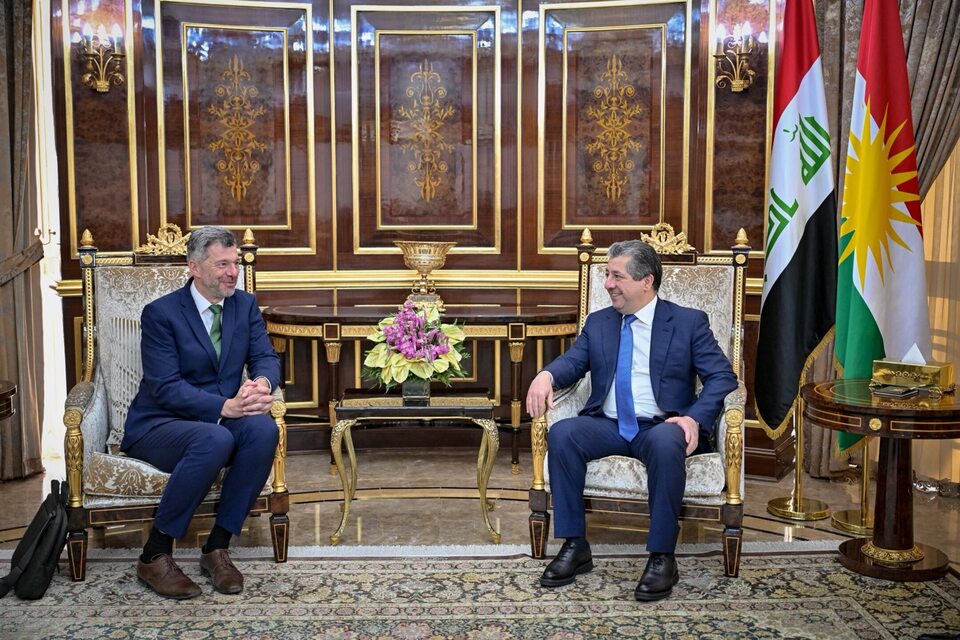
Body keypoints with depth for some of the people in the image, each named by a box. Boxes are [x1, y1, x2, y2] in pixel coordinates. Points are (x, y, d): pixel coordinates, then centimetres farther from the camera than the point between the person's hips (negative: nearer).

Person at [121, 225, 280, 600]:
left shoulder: (245, 306, 7)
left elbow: (265, 357, 0)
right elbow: (165, 387, -18)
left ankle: (217, 548, -16)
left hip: (221, 420, 5)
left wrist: (262, 382, -26)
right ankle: (154, 556, -20)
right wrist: (226, 407, -31)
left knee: (263, 428, -29)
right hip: (158, 425, -5)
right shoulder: (160, 313, -9)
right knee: (215, 439, -37)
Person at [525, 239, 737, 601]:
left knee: (665, 442, -38)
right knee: (561, 433, -27)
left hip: (661, 426, -3)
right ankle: (575, 546, -18)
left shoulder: (689, 322, 5)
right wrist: (546, 375, -18)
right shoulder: (597, 323, 17)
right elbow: (572, 362, 6)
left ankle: (662, 558, -27)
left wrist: (694, 418, -20)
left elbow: (722, 377, -2)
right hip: (607, 425, 4)